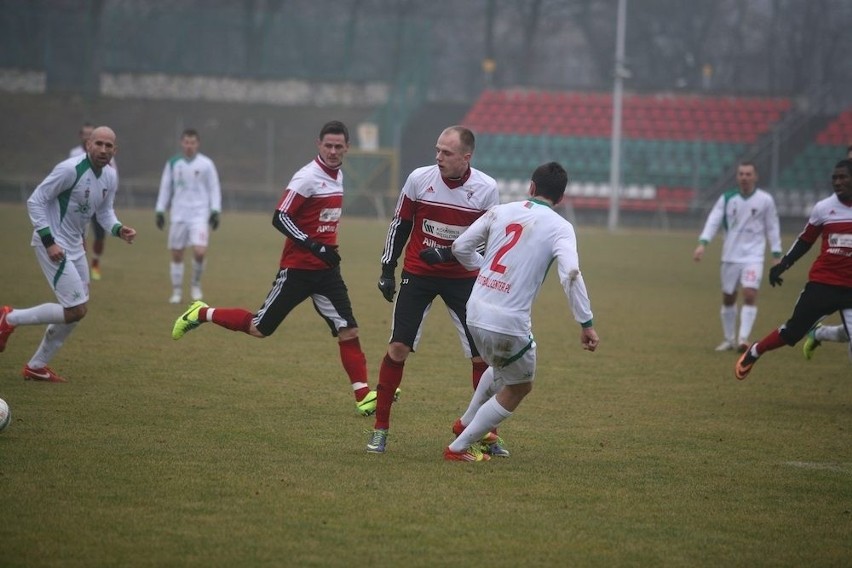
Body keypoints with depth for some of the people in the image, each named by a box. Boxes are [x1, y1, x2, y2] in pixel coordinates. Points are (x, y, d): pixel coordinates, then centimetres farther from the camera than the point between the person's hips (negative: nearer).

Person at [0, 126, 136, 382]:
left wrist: (118, 229, -6)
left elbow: (104, 211, 16)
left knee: (77, 310, 13)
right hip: (53, 245, -9)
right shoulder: (70, 169, -22)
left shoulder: (110, 177, 3)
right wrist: (48, 241, -23)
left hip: (75, 246, 9)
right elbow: (35, 201, -18)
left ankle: (37, 366, 27)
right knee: (76, 309, -13)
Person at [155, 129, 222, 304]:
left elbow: (214, 189, 4)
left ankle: (196, 283, 7)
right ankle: (177, 291, 16)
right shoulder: (173, 163, 6)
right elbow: (165, 188, 12)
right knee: (176, 254, 3)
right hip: (178, 215, 2)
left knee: (200, 252, -17)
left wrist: (215, 212, -2)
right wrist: (160, 211, 8)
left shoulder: (206, 164, 0)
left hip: (199, 215, -2)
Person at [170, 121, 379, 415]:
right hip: (297, 268, -7)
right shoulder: (307, 178, -16)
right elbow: (279, 218, -20)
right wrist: (313, 247, -25)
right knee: (259, 328, 0)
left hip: (326, 269, 7)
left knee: (348, 330, -4)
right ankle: (202, 314, 20)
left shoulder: (337, 176, 11)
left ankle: (364, 396, -4)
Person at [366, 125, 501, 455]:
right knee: (398, 348, -8)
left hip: (463, 277, 0)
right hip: (417, 275, 0)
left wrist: (448, 255, -19)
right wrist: (387, 270, 2)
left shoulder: (486, 189, -12)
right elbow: (399, 224, 2)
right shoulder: (419, 179, -10)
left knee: (482, 354, -2)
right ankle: (380, 428, 3)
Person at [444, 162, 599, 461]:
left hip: (476, 313, 6)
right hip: (509, 324, -6)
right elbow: (570, 274, -20)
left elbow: (461, 247, 9)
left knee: (501, 370, 34)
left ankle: (467, 422, 46)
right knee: (518, 388, 17)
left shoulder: (501, 211, 6)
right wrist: (586, 323, -17)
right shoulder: (560, 228, -6)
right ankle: (460, 447, 17)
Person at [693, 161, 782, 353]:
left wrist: (776, 254, 2)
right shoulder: (727, 199, 1)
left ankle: (743, 338, -20)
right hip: (730, 256, 2)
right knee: (728, 298, 9)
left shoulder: (765, 200, -2)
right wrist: (702, 243, -20)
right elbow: (713, 220, -6)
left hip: (753, 256, -2)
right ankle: (729, 339, 23)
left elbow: (772, 227, 4)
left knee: (750, 295, -19)